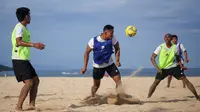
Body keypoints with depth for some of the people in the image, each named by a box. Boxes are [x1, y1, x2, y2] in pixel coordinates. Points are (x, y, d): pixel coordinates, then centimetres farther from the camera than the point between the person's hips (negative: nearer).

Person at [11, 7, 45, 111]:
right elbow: (19, 42, -28)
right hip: (19, 60, -10)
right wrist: (34, 45, -35)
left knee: (36, 80, 11)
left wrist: (36, 45, 27)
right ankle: (18, 107, -14)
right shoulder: (20, 27, -12)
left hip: (24, 60, 10)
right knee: (29, 83, -16)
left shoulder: (23, 28, 17)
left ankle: (32, 105, 10)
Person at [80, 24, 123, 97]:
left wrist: (117, 60, -11)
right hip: (98, 66, -1)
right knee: (96, 85, 11)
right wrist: (85, 67, -11)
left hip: (109, 64, 1)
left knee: (118, 79, -17)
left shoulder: (112, 39, -17)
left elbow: (117, 49, 0)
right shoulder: (94, 41, -21)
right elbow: (87, 52, -9)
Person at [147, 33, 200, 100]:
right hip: (163, 68, 0)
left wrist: (181, 66, -6)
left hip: (174, 67, 0)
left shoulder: (175, 47, -8)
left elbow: (178, 58, 9)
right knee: (155, 83, -7)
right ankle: (148, 98, 5)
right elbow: (152, 58, -12)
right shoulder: (161, 47, -12)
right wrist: (157, 68, -23)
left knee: (185, 80, -10)